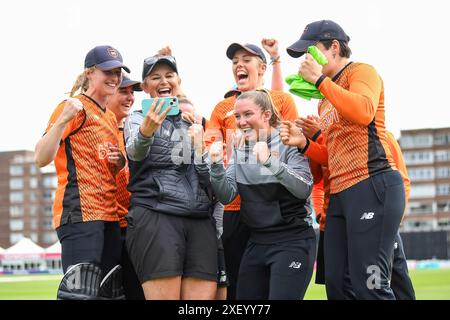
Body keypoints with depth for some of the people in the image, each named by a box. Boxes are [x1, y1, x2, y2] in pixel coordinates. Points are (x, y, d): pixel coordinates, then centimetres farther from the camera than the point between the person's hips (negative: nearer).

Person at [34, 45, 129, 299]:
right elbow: (41, 159, -14)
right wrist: (63, 119, -28)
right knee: (81, 292, -18)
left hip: (109, 215, 9)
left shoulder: (111, 118, 21)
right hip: (80, 212, -9)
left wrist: (119, 161, 10)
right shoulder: (76, 107, -4)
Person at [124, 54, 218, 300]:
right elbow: (135, 151, -15)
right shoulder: (138, 119, 9)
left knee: (204, 296, -6)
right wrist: (145, 132, -36)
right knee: (165, 296, -14)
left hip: (200, 220, 4)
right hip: (154, 217, -4)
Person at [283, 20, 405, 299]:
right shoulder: (326, 101, 25)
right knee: (337, 284, 4)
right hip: (340, 193, 9)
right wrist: (303, 143, 9)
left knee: (369, 286, -15)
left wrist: (320, 79, -12)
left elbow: (364, 112, -21)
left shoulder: (361, 71, 1)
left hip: (373, 185, -9)